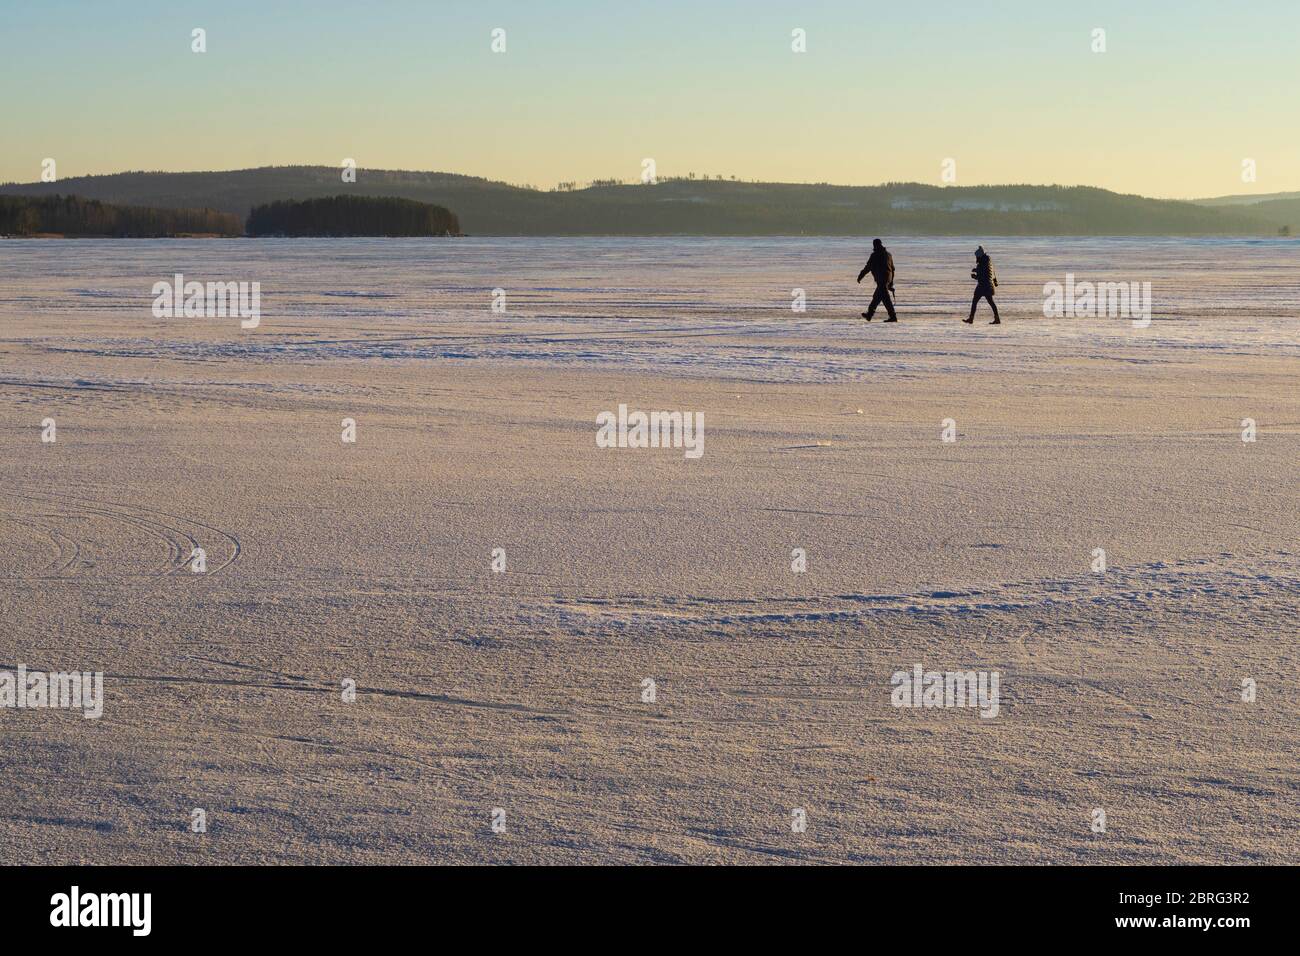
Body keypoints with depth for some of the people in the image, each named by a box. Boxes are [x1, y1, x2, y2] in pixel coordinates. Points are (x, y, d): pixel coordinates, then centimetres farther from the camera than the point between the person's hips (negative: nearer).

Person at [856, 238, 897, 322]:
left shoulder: (875, 255, -9)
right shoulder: (888, 254, 13)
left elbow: (867, 267, -5)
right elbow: (892, 269, 17)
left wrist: (860, 276, 6)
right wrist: (891, 283, 22)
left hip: (881, 279, -8)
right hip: (888, 278, 8)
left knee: (886, 298, -8)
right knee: (876, 297, 17)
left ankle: (893, 316, -12)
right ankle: (869, 314, 26)